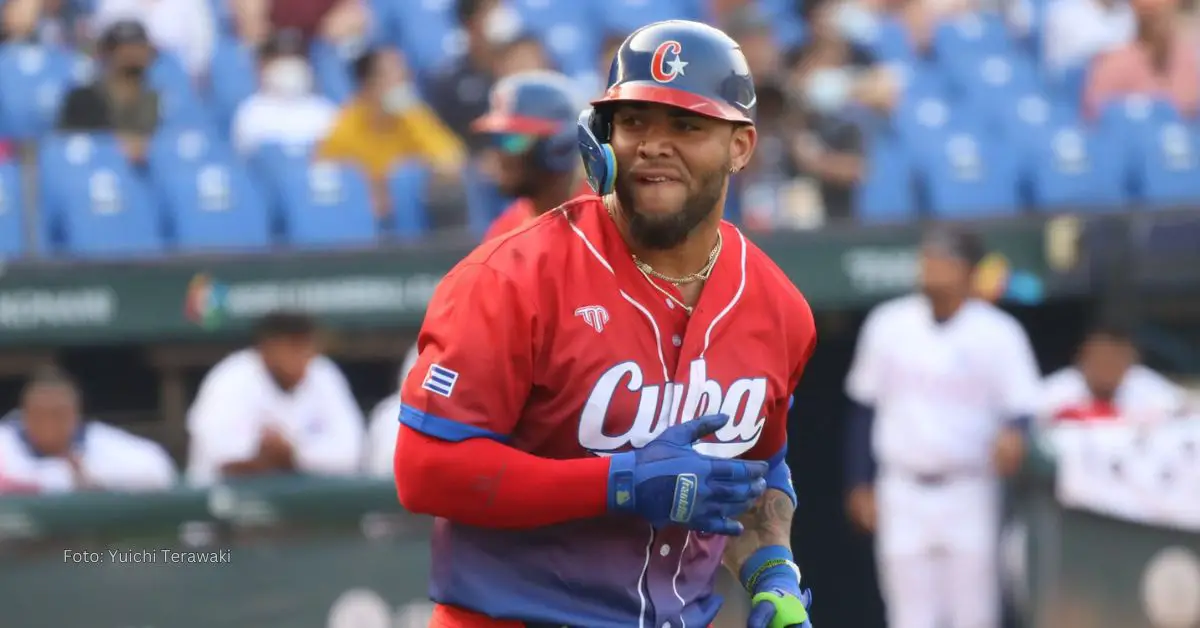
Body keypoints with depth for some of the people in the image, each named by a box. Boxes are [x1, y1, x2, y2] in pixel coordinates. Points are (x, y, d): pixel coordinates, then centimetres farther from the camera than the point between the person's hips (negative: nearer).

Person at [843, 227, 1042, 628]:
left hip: (969, 494, -2)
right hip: (902, 494, 2)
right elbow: (865, 410, 10)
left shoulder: (998, 334, -7)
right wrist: (861, 486, 10)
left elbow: (1023, 409, -10)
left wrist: (1012, 436, -34)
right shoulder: (888, 325, 2)